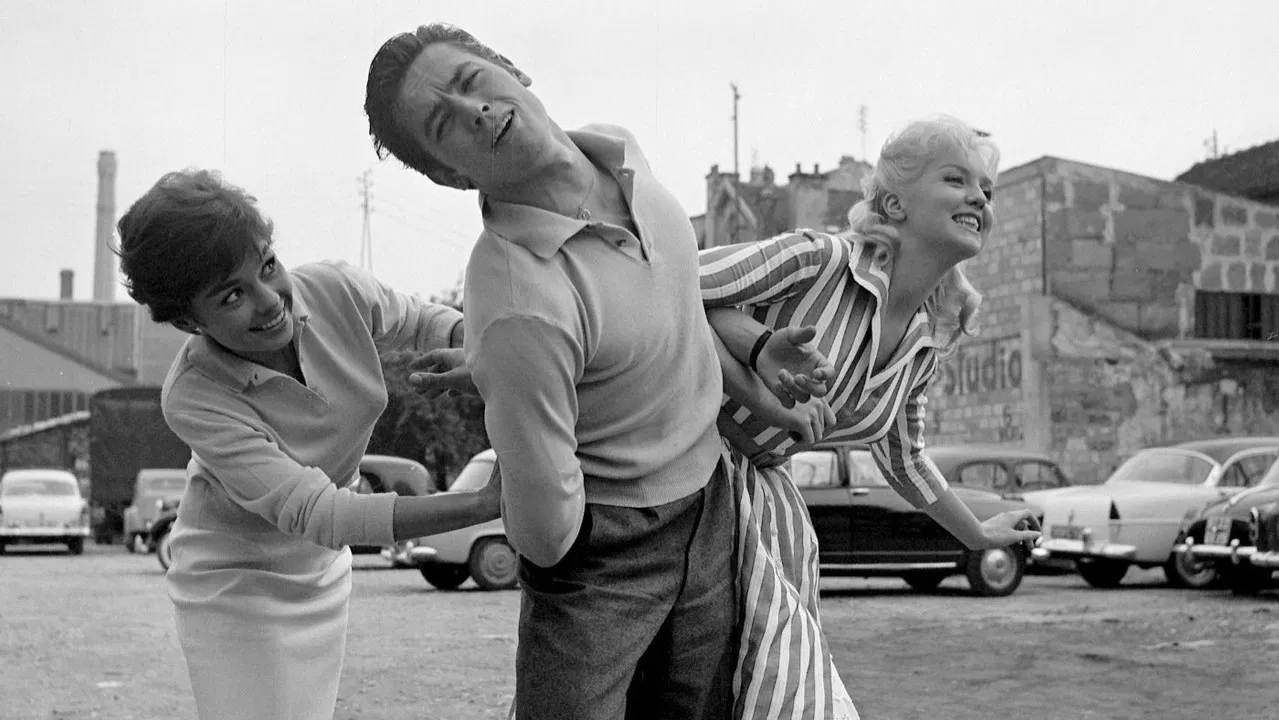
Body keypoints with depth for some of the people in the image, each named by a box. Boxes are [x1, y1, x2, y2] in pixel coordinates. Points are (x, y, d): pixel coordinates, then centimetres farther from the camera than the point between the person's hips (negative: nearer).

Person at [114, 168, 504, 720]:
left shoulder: (335, 291, -19)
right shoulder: (193, 399, -30)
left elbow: (424, 324, 3)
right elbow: (316, 514, -36)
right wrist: (487, 503, -45)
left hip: (321, 571, 5)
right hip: (233, 584, -5)